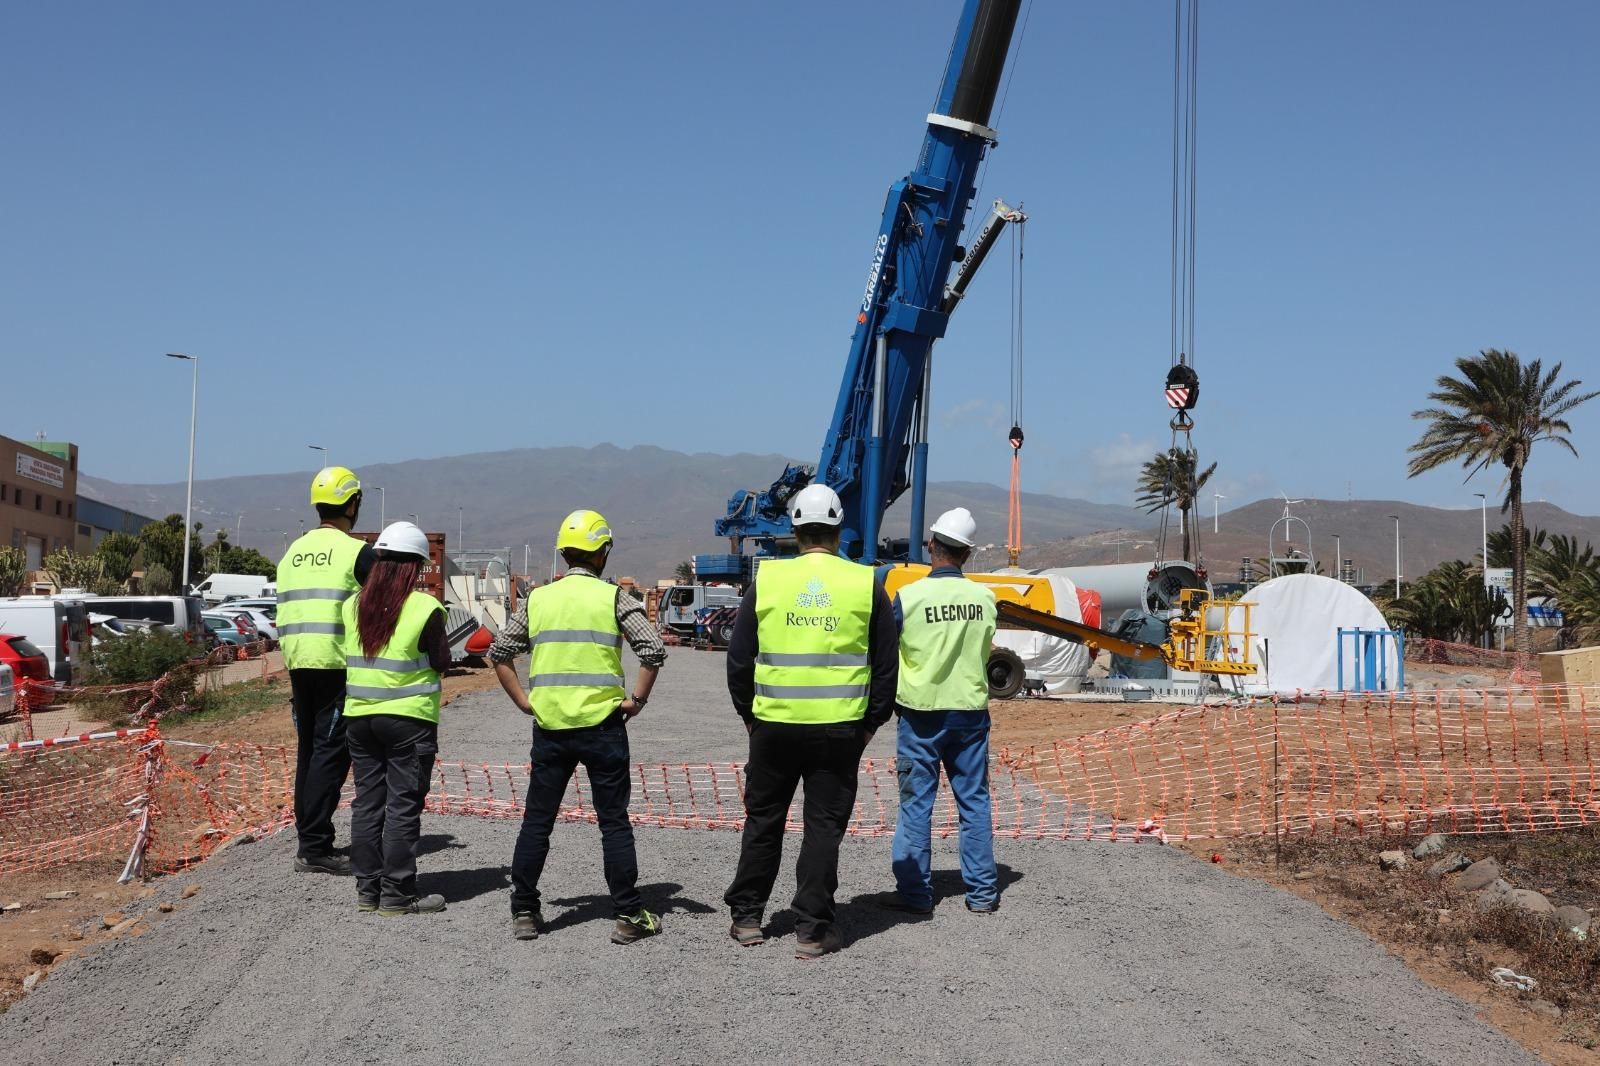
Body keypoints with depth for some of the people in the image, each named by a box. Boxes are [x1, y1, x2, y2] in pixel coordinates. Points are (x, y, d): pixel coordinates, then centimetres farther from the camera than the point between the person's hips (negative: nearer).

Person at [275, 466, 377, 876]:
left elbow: (284, 616, 17)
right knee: (331, 751, -5)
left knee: (309, 749, 14)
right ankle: (315, 846, -8)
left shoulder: (293, 551, 15)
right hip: (338, 664, -7)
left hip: (298, 663, 7)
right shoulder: (358, 552, -6)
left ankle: (308, 840, 17)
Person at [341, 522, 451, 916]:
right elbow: (441, 663, -5)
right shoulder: (426, 608, -12)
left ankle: (367, 890, 17)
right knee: (403, 806, 0)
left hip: (359, 715, 5)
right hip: (409, 718, -5)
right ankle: (397, 894, 2)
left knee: (367, 802, 12)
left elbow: (350, 654, 11)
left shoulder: (353, 605, 5)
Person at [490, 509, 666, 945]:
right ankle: (628, 916, 8)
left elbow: (498, 654, 10)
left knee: (536, 821, 11)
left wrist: (524, 701, 12)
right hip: (602, 725, -2)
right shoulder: (613, 597, -3)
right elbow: (653, 649, -13)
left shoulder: (537, 599, 7)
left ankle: (524, 914, 14)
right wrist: (636, 699, -3)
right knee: (614, 822, 5)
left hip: (549, 726, 2)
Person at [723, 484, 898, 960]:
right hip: (840, 727, -1)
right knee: (824, 824, 7)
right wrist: (873, 720, 13)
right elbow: (886, 663, 3)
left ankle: (746, 917, 22)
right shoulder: (866, 583, -1)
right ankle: (812, 929, 8)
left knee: (763, 818, 15)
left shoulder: (766, 579, -1)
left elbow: (738, 658, 4)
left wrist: (749, 714, 16)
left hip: (774, 724, 1)